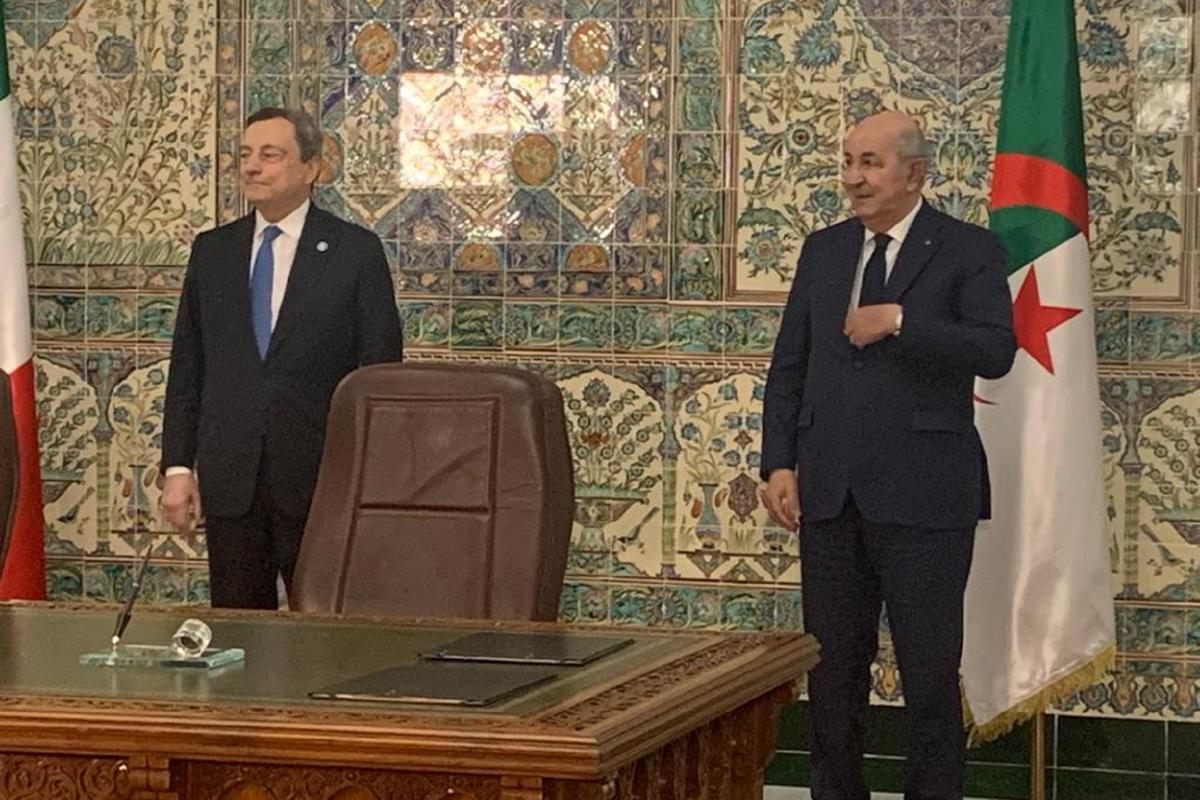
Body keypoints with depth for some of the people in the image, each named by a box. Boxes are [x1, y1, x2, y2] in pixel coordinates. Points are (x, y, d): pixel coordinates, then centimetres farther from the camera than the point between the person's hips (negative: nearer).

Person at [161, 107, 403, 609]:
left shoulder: (356, 252, -1)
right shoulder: (211, 251, 10)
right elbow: (186, 367, 11)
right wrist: (177, 466, 3)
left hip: (322, 478, -3)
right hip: (229, 480, 3)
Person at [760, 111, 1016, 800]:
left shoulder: (968, 251, -2)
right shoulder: (823, 251, 13)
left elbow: (997, 351, -16)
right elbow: (789, 367, 13)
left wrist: (899, 321, -21)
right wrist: (779, 463, 3)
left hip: (921, 495, -5)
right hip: (830, 492, 5)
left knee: (931, 673, 0)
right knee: (832, 671, 11)